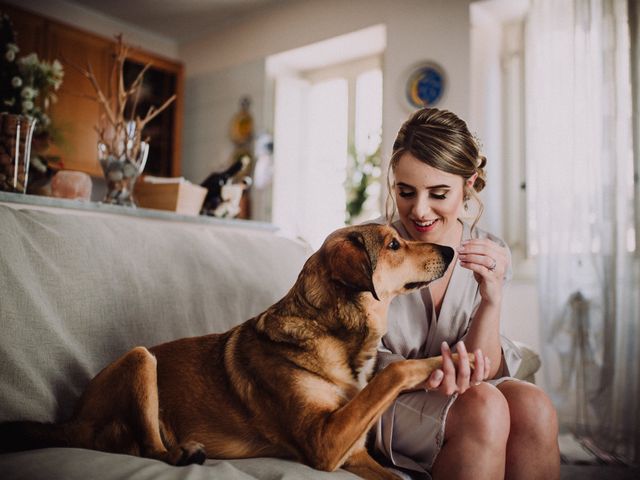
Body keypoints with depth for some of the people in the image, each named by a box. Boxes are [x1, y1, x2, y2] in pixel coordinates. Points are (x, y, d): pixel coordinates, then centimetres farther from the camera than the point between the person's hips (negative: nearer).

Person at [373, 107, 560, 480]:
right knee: (483, 407, -30)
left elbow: (482, 370, -6)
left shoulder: (491, 254, -3)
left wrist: (492, 298, -24)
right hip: (380, 404, -3)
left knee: (532, 405, -26)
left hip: (451, 395, 4)